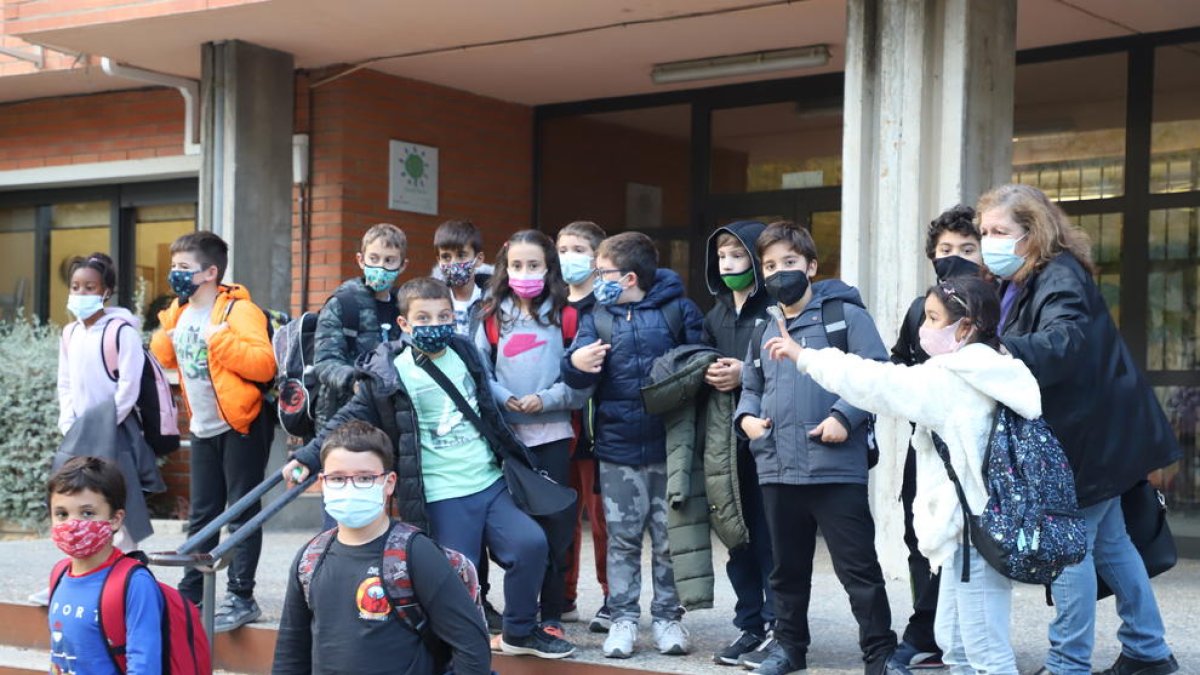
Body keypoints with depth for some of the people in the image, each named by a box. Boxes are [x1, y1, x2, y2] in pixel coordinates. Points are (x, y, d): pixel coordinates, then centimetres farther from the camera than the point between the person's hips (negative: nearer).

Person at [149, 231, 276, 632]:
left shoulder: (238, 310, -16)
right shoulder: (180, 311, 7)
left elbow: (263, 365, -27)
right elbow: (166, 358, 22)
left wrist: (219, 338, -30)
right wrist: (165, 336, 1)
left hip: (240, 425, -8)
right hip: (203, 428, 8)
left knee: (242, 513, -1)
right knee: (201, 515, 14)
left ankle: (241, 598, 4)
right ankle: (191, 593, 22)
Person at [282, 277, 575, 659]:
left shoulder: (464, 353, 9)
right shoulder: (389, 374, -7)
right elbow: (351, 419, -3)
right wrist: (309, 457, -9)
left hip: (490, 483, 5)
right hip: (441, 497, -5)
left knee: (531, 544, -8)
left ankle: (520, 631, 12)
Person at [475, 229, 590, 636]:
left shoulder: (565, 317, 1)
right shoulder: (493, 318, 7)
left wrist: (546, 399, -14)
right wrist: (504, 399, -12)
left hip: (552, 432, -1)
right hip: (505, 434, 2)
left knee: (553, 525, 2)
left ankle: (551, 615, 12)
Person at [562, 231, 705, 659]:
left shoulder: (679, 311, -3)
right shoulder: (597, 318, 4)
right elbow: (578, 375, -6)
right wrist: (576, 364, -29)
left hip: (670, 445, -2)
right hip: (618, 447, 2)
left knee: (669, 538, 7)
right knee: (622, 538, 8)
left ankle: (667, 616, 19)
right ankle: (623, 618, 16)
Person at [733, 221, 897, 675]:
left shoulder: (844, 314, -4)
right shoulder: (763, 328, 15)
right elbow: (752, 386, 25)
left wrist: (844, 416, -20)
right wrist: (746, 416, 5)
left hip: (836, 467, -6)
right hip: (777, 468, 6)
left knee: (857, 565, -1)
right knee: (787, 566, 16)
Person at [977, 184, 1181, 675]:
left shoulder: (1060, 277, -19)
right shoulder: (1021, 283, 10)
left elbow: (1067, 339, -37)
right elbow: (1022, 353, 10)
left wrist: (1003, 352, -52)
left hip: (1090, 433, -10)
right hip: (1083, 431, 10)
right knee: (1107, 541, 17)